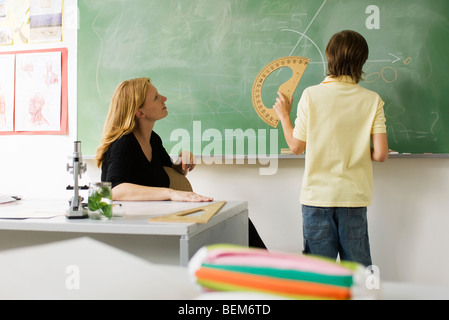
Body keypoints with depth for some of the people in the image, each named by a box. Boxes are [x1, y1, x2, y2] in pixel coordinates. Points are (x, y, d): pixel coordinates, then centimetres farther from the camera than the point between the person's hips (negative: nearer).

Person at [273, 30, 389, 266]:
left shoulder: (311, 95, -7)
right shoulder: (372, 100, -3)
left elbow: (296, 147, -1)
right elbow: (380, 154, -6)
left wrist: (284, 115, 14)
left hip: (317, 195, -1)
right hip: (354, 196, 1)